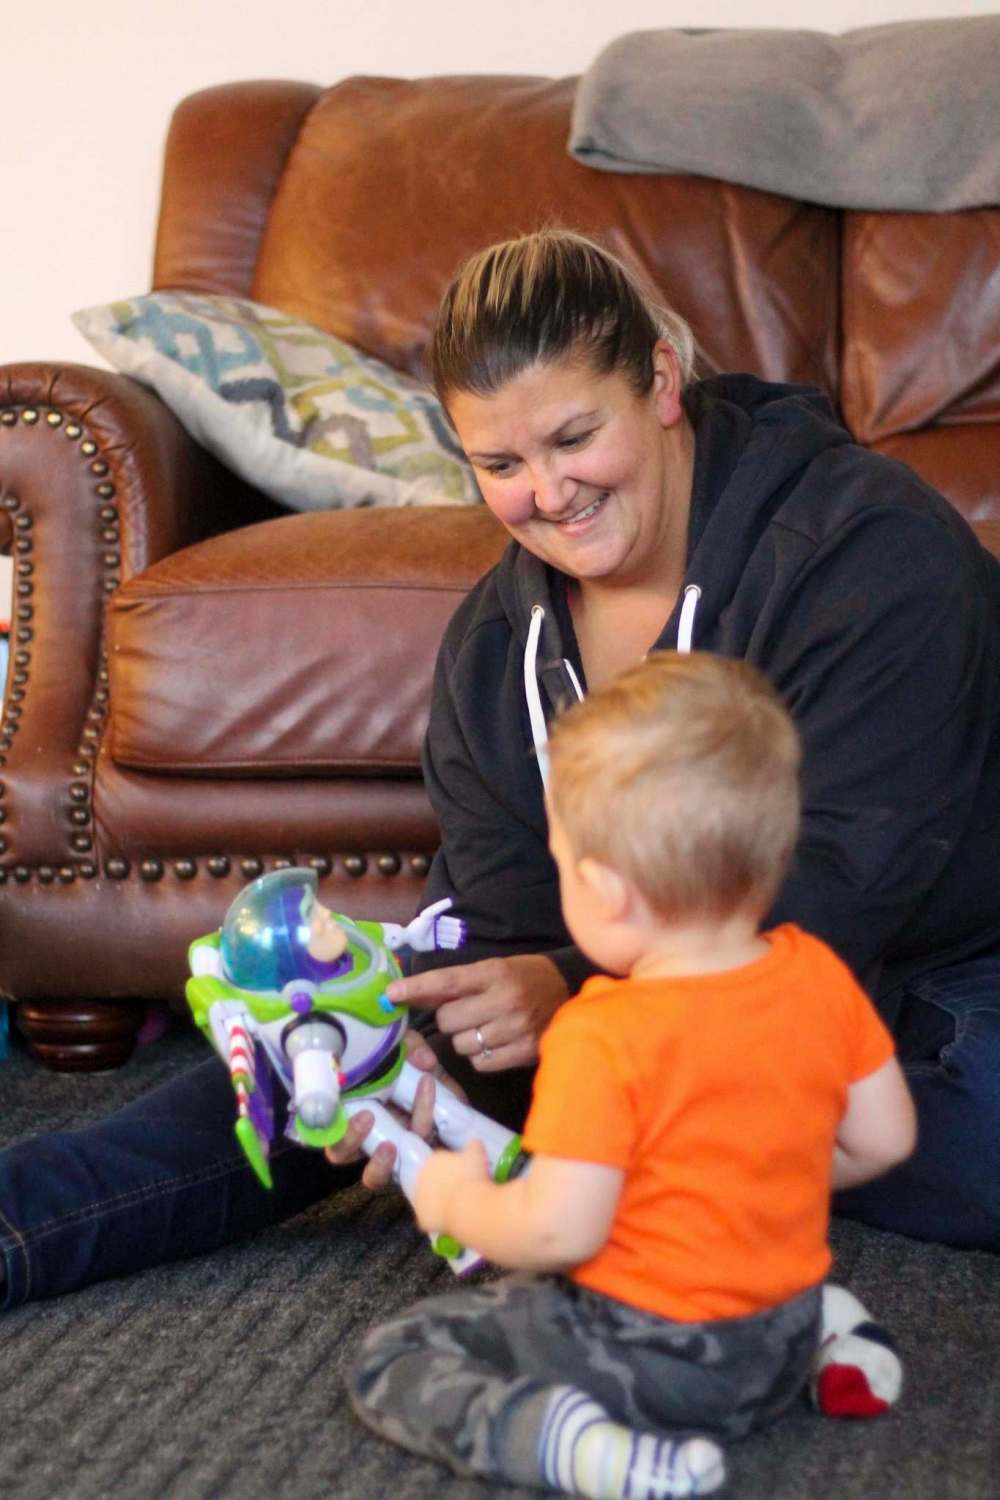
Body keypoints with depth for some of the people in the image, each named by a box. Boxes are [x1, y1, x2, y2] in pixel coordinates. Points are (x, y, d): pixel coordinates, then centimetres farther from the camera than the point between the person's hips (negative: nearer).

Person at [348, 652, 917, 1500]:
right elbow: (884, 1140, 3)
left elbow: (558, 1231, -26)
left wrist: (458, 1200, -6)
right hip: (785, 1342, 7)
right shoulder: (819, 977, -6)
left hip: (649, 1358, -7)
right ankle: (828, 1332, 15)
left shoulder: (603, 1039, -26)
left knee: (391, 1361, 0)